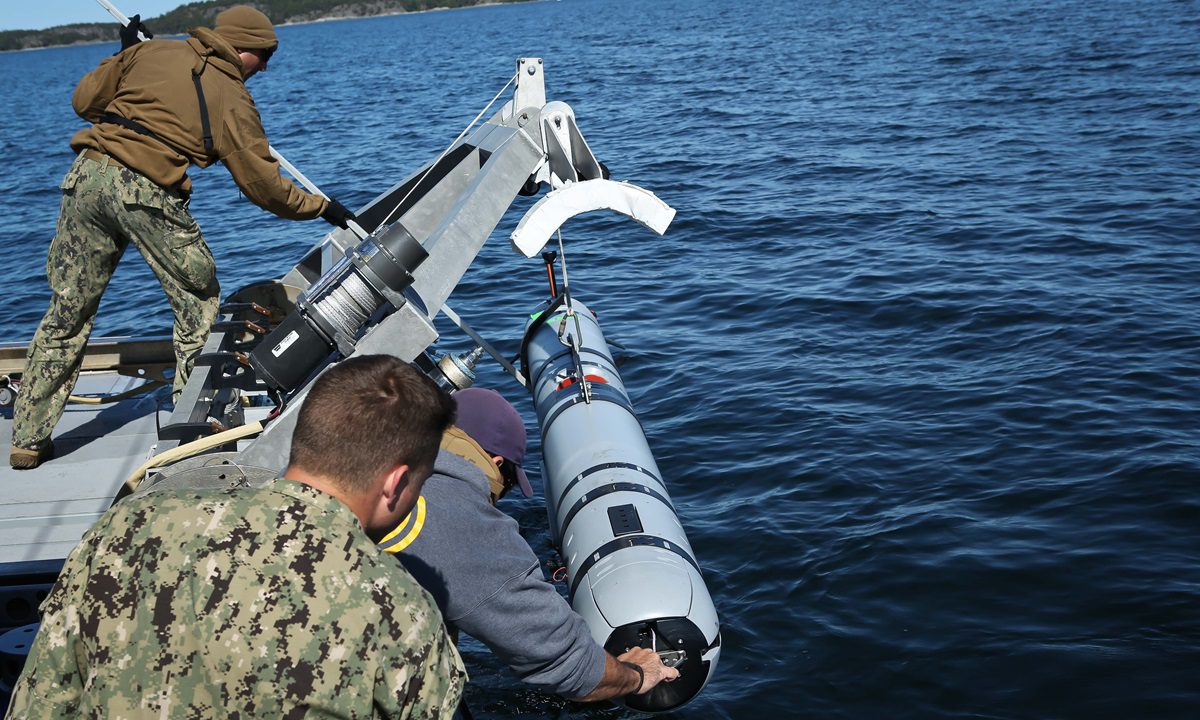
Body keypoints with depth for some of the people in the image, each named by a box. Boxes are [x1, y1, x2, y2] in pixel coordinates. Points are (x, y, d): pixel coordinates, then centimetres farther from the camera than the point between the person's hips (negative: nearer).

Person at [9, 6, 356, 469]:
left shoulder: (152, 51, 15)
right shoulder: (233, 101, 6)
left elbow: (84, 100, 17)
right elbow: (264, 186, 5)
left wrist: (123, 59, 35)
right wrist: (322, 208, 18)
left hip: (86, 174, 5)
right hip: (147, 193, -5)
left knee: (67, 313, 12)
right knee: (199, 304, 15)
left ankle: (28, 440, 17)